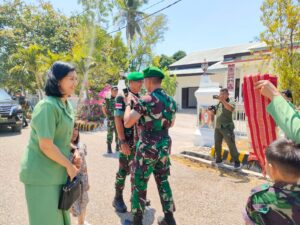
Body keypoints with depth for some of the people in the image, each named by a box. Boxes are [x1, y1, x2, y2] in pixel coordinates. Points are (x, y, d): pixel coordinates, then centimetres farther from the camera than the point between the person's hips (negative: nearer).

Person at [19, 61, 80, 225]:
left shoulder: (66, 105, 5)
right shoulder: (47, 106, -22)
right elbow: (46, 145, -25)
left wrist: (74, 152, 1)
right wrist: (69, 166, -14)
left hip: (57, 171, 8)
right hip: (41, 173, -8)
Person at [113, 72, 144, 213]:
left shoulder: (140, 98, 11)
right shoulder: (122, 97, -11)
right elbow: (118, 119, -16)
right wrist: (123, 141, -21)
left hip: (140, 140, 7)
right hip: (128, 140, -7)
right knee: (124, 170, 2)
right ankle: (118, 198, 17)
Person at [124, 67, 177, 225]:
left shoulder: (146, 100, -17)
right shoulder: (171, 100, 6)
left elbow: (127, 123, -17)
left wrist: (128, 104, -3)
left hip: (147, 147, -7)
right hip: (164, 146, 7)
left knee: (139, 183, 9)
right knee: (163, 181, 19)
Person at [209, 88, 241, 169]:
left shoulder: (230, 103, -2)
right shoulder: (219, 104, 16)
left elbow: (230, 108, -25)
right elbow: (214, 112, 22)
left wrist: (223, 100, -27)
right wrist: (211, 110, 1)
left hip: (227, 128, -6)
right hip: (217, 127, 6)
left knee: (231, 145, -5)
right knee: (217, 145, 11)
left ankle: (236, 162, 4)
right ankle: (218, 160, 25)